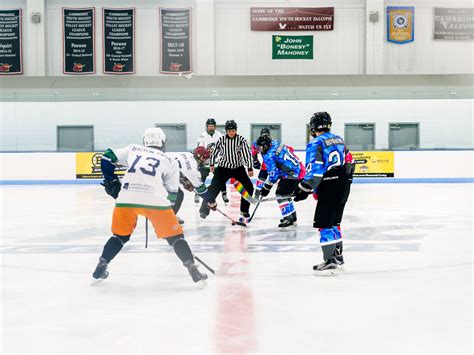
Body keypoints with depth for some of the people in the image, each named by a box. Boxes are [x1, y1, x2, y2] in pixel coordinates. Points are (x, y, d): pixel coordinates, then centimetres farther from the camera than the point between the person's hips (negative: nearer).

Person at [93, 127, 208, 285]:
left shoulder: (133, 149, 24)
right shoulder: (170, 162, 20)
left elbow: (107, 157, 21)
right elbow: (171, 194, 19)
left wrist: (111, 181, 29)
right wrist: (167, 211, 30)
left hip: (126, 199, 2)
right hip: (156, 200, -2)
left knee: (120, 235, 24)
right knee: (175, 235, 11)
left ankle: (100, 268, 21)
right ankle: (193, 271, 5)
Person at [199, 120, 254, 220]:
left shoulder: (241, 140, -11)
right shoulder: (222, 140, -9)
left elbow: (247, 153, -12)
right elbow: (215, 151, 5)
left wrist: (250, 168, -16)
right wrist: (212, 164, 12)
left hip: (238, 167, 1)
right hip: (223, 168, -1)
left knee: (249, 187, -5)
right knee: (214, 188, -10)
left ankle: (244, 210, 12)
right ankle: (204, 210, -3)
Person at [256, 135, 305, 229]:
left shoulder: (269, 157, -15)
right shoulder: (277, 144, 8)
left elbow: (273, 174, -14)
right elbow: (290, 150, 23)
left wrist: (266, 188, -3)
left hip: (294, 175, -10)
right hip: (300, 169, 10)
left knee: (281, 194, -4)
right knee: (285, 193, 21)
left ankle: (289, 220, -5)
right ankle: (292, 217, 31)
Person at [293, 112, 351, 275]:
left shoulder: (316, 144, -12)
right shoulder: (339, 140, 13)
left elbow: (314, 171, -19)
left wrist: (304, 189, -13)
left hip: (329, 189, -8)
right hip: (343, 187, 9)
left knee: (324, 225, -3)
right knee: (333, 223, 18)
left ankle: (330, 262, -5)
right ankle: (338, 258, 25)